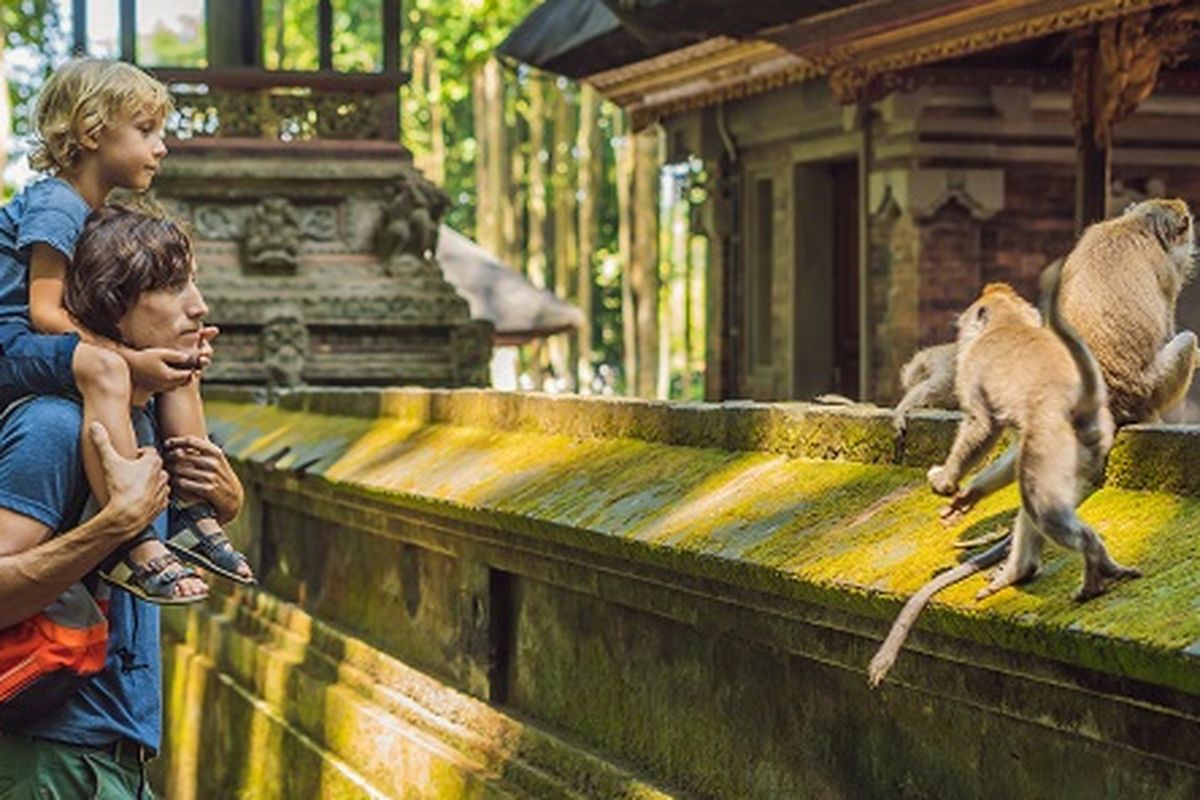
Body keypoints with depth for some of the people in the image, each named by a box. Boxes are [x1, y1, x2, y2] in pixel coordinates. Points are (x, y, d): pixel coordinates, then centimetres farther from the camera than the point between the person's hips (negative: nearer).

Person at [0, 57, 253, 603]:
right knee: (104, 369, -37)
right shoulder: (53, 207, -17)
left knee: (181, 368, 11)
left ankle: (196, 518, 10)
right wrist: (132, 358, -29)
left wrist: (176, 344, -2)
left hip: (48, 348, 11)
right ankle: (134, 548, -40)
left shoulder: (101, 212, 13)